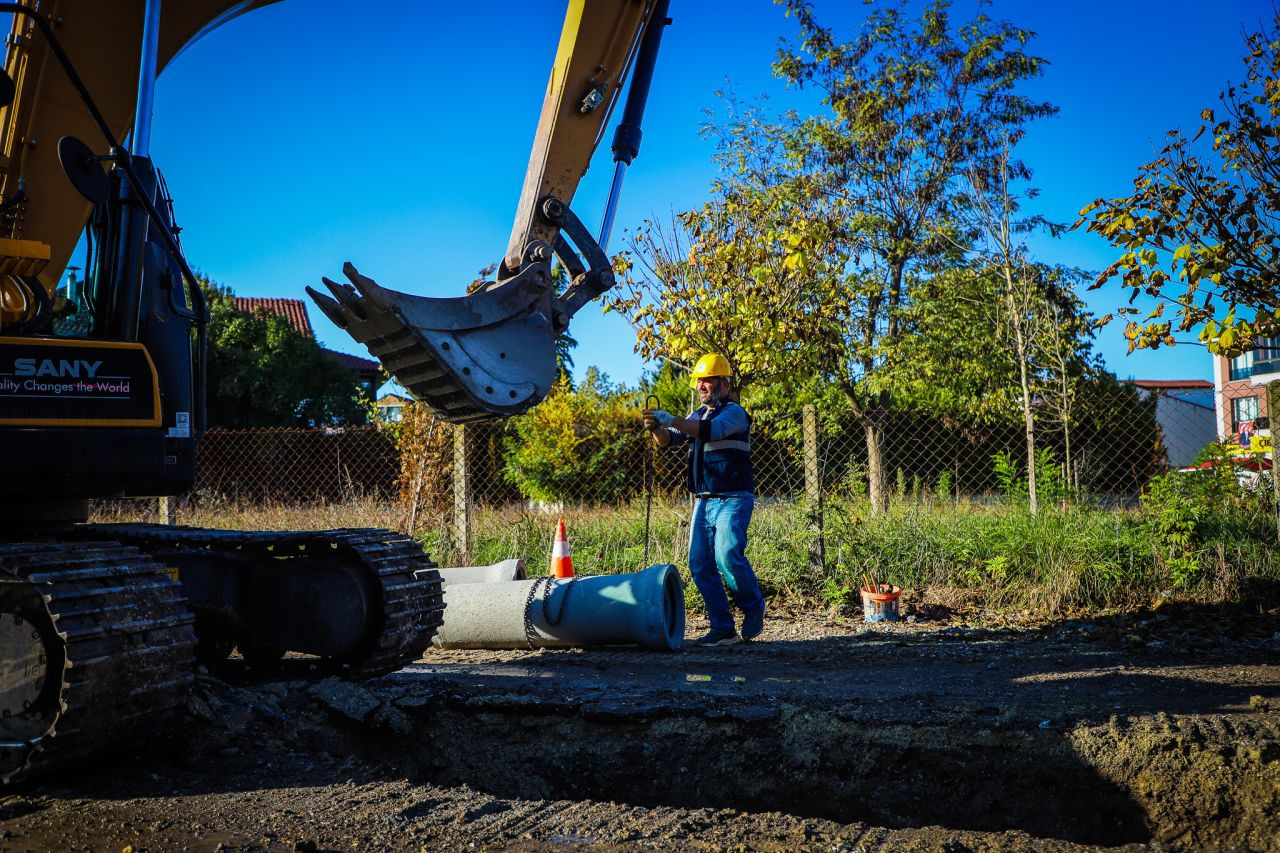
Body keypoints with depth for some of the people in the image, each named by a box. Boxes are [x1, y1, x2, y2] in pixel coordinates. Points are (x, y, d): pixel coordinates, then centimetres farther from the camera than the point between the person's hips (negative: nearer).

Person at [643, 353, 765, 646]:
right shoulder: (697, 416, 19)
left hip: (732, 499, -7)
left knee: (728, 554, -23)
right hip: (703, 501, 7)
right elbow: (669, 440, 8)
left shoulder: (734, 412, -5)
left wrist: (671, 420, -29)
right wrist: (657, 427, -13)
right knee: (700, 565, 0)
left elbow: (711, 431, -24)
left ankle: (753, 607, 2)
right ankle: (722, 629, 5)